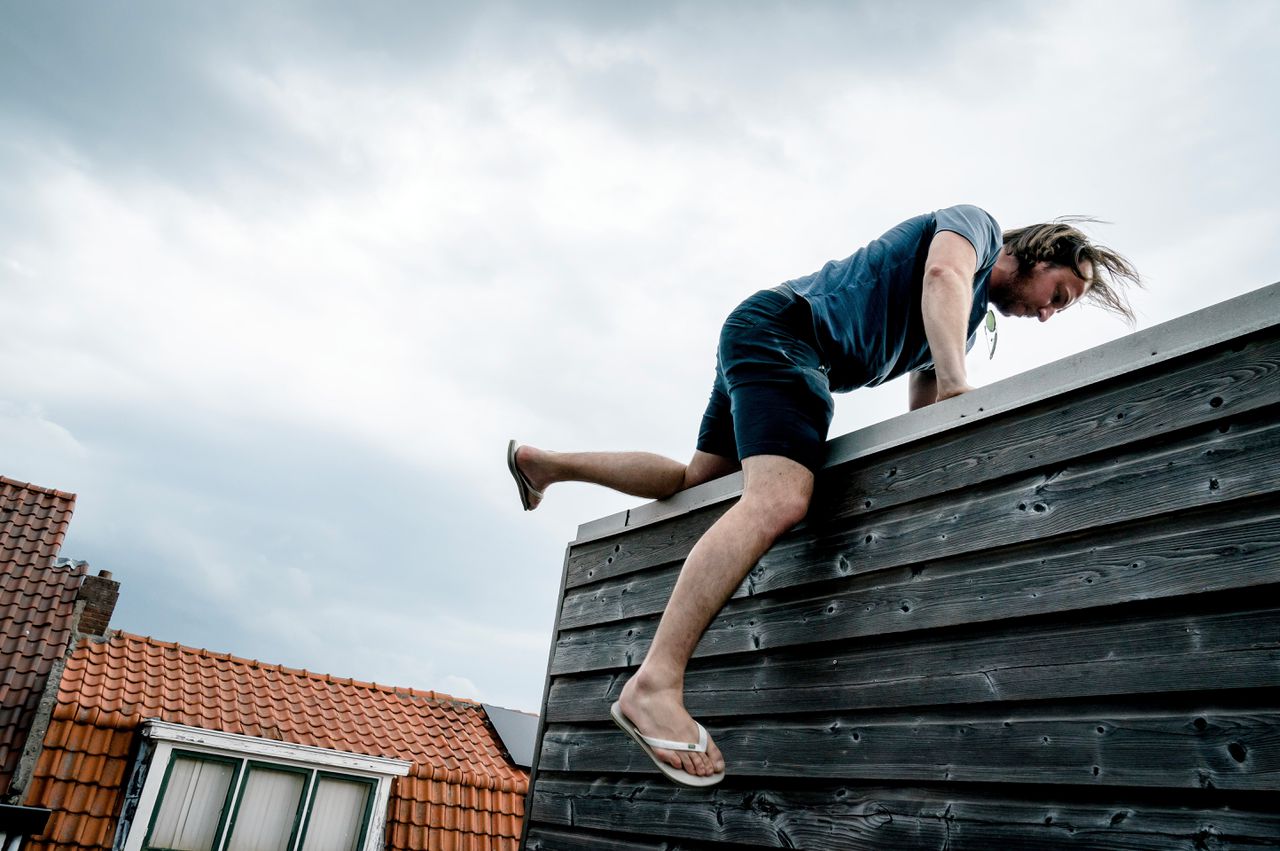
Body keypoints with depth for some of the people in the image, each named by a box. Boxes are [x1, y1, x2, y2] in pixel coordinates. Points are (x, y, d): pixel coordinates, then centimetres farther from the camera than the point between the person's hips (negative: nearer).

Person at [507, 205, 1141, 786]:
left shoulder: (966, 322, 28)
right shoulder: (977, 223, 6)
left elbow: (920, 421, 25)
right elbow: (943, 271, -18)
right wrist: (957, 384, -28)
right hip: (785, 325, -10)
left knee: (698, 481, 18)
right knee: (780, 500, -28)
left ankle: (544, 463, 29)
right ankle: (655, 684, -37)